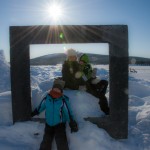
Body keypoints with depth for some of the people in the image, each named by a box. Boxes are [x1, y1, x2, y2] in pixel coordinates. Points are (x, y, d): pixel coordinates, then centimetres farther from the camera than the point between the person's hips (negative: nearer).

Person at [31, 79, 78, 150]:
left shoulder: (63, 100, -14)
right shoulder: (47, 98, -4)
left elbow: (68, 113, -9)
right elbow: (40, 107, 12)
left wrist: (73, 125, -12)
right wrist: (32, 113, 25)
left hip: (60, 125, -3)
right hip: (49, 125, 4)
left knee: (62, 144, -16)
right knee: (46, 143, 1)